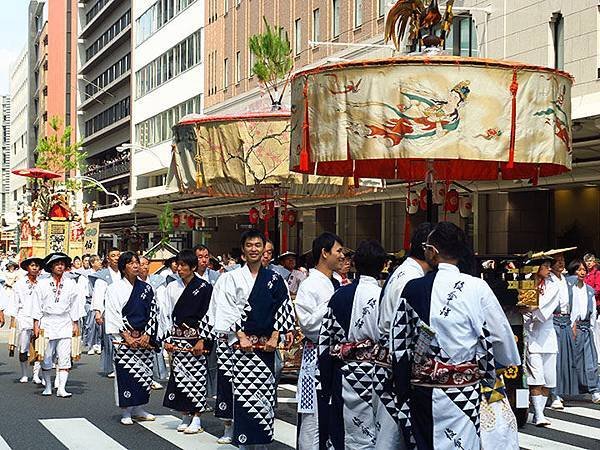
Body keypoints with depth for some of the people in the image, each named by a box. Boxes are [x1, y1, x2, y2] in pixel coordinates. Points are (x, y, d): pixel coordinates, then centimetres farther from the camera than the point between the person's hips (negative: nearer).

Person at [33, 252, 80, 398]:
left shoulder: (71, 284, 7)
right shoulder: (43, 284, 5)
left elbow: (74, 305, 11)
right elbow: (38, 305, 5)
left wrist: (76, 324, 8)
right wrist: (36, 324, 0)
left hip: (65, 324, 0)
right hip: (47, 323, 0)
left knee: (65, 358, -6)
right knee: (46, 357, 3)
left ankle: (61, 388, -6)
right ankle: (48, 387, 16)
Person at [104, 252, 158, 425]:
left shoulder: (146, 288, 9)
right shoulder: (115, 288, -1)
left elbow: (153, 312, 7)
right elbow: (113, 315, -6)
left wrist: (147, 335, -5)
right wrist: (127, 336, -12)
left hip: (145, 338, 4)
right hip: (123, 338, -4)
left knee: (144, 372, 5)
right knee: (125, 373, -4)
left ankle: (139, 409, 16)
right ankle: (125, 412, 4)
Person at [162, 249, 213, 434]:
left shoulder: (204, 287, -4)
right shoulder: (172, 287, 10)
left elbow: (207, 315, -7)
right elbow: (168, 314, 10)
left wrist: (202, 340, -12)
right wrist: (167, 339, 4)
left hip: (195, 338, -4)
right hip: (177, 338, 4)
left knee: (196, 375, -4)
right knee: (179, 375, 5)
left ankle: (196, 418, 3)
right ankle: (185, 416, 15)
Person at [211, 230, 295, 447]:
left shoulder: (274, 279, 9)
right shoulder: (232, 278, 1)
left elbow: (284, 308, 6)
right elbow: (226, 311, -4)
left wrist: (274, 337, -3)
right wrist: (240, 337, -11)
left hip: (266, 345, 3)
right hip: (241, 343, -3)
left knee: (265, 392, 4)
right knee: (244, 391, -7)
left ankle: (262, 436, 14)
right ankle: (245, 440, -3)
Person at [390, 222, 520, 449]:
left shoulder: (412, 288, -5)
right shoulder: (476, 288, -11)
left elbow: (398, 343, 2)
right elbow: (500, 336, -3)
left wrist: (403, 392, 15)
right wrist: (511, 365, 17)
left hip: (421, 392, 2)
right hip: (464, 394, -2)